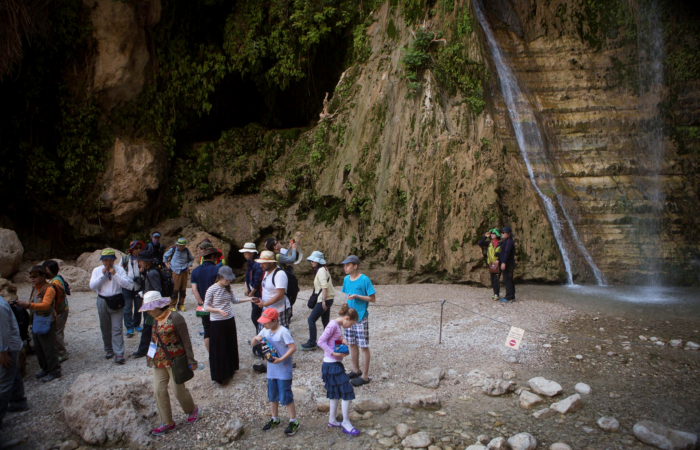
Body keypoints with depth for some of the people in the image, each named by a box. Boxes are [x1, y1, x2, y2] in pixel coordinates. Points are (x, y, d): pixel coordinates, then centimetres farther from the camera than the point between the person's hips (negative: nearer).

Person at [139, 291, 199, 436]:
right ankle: (168, 423, 19)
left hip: (175, 361, -7)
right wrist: (151, 356, 15)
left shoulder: (175, 318, -18)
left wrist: (190, 360, -12)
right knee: (159, 390, 5)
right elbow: (154, 340, 14)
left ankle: (192, 410, 33)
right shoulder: (156, 320, 3)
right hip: (159, 362, 7)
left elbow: (186, 340, -14)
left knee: (179, 390, 4)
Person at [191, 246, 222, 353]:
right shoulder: (217, 270, -13)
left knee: (207, 331, 13)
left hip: (203, 306, 4)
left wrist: (202, 303, -7)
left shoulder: (195, 271, 2)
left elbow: (194, 289, -5)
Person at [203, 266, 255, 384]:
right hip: (217, 323, -6)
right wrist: (219, 310, -26)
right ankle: (220, 375, 14)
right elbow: (206, 307, -12)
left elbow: (234, 300, 16)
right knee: (219, 349, 2)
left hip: (229, 321, 6)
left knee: (231, 346, 16)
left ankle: (229, 370, 34)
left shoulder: (228, 288, 2)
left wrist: (249, 299, 10)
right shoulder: (212, 290, -16)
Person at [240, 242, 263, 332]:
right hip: (253, 293, 9)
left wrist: (251, 293, -10)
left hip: (258, 294, -9)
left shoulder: (257, 265, -22)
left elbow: (257, 282, -21)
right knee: (255, 316, 15)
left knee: (255, 317, -6)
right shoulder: (249, 263, 9)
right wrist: (246, 288, 4)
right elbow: (247, 277, 18)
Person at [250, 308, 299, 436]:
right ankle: (275, 419, 36)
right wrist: (256, 338, -14)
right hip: (271, 370, 7)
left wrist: (281, 359, -29)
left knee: (286, 397, -2)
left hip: (284, 370, -7)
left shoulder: (283, 332, -18)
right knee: (272, 396, 19)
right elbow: (252, 343, 9)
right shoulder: (265, 331, 3)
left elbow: (293, 348, -22)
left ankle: (293, 422, 12)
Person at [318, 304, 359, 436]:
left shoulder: (338, 326, 11)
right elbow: (321, 341, -23)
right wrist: (333, 353, -26)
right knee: (347, 392, -5)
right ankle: (346, 423, 5)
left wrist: (342, 343, 2)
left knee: (337, 392, 19)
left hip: (335, 364, 10)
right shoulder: (333, 325, -17)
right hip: (332, 364, -10)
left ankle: (332, 420, 31)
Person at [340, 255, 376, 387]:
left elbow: (373, 299, -12)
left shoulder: (364, 280, -14)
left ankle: (365, 376, 8)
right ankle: (356, 370, 31)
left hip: (361, 318, -7)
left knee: (363, 346, 0)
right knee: (352, 344, 15)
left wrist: (357, 296, -21)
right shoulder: (346, 279, 5)